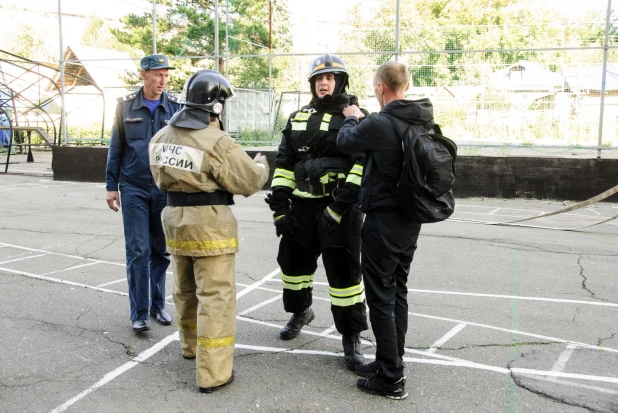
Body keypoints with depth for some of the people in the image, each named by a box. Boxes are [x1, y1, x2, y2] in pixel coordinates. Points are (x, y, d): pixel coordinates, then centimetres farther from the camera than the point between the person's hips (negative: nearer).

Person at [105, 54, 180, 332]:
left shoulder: (175, 107, 2)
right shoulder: (126, 106, 2)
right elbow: (116, 148, 6)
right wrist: (111, 186, 3)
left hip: (166, 189, 1)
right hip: (134, 189, -1)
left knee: (161, 249, 9)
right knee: (138, 251, -1)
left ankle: (157, 305, 23)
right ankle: (139, 313, 7)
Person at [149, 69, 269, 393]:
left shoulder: (161, 137, 3)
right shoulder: (217, 143, -18)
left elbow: (160, 177, 12)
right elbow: (250, 182, -12)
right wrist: (261, 165, 9)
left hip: (174, 220, 7)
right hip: (209, 224, -7)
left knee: (185, 290, 23)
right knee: (215, 297, -1)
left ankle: (191, 345, 43)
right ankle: (212, 374, 1)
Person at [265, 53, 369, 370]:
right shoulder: (299, 119, 14)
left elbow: (364, 164, -12)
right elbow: (284, 163, 14)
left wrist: (340, 206, -20)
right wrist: (280, 205, 5)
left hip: (339, 206, -5)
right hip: (303, 204, 6)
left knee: (343, 270, -4)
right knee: (293, 260, 16)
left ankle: (351, 336, 9)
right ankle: (300, 311, 42)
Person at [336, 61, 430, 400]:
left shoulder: (379, 124, -21)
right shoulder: (425, 122, 4)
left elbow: (344, 142, -3)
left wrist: (352, 119, 16)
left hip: (383, 221, -8)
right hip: (410, 220, 8)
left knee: (381, 297, 0)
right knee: (397, 292, 17)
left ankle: (391, 378, 7)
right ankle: (391, 362, 29)